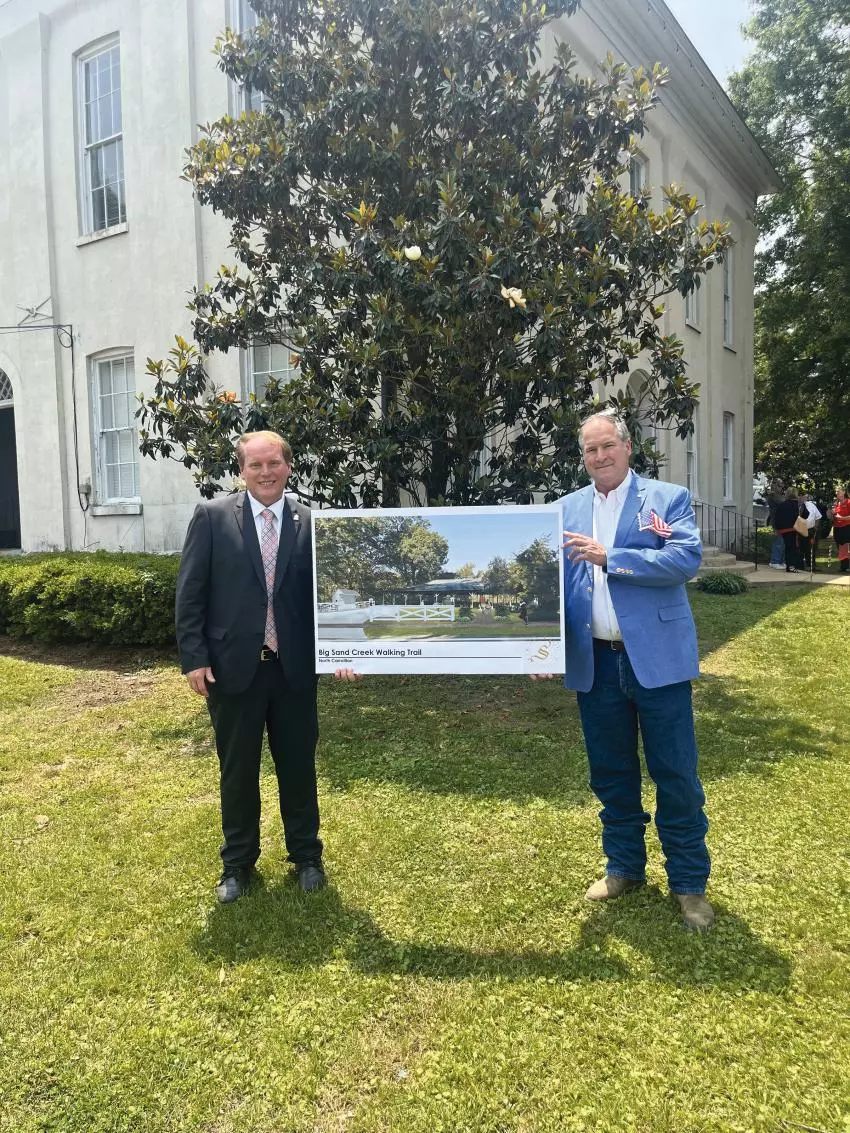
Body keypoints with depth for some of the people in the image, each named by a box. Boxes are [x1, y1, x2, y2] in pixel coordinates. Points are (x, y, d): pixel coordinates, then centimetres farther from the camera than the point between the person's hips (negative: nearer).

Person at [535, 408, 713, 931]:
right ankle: (625, 867, 33)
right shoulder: (568, 509, 9)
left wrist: (608, 557, -22)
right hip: (595, 662, 4)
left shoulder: (669, 498, -1)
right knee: (611, 773, 16)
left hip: (657, 658, -3)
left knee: (676, 775, 5)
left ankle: (690, 883, 22)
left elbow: (687, 559, -16)